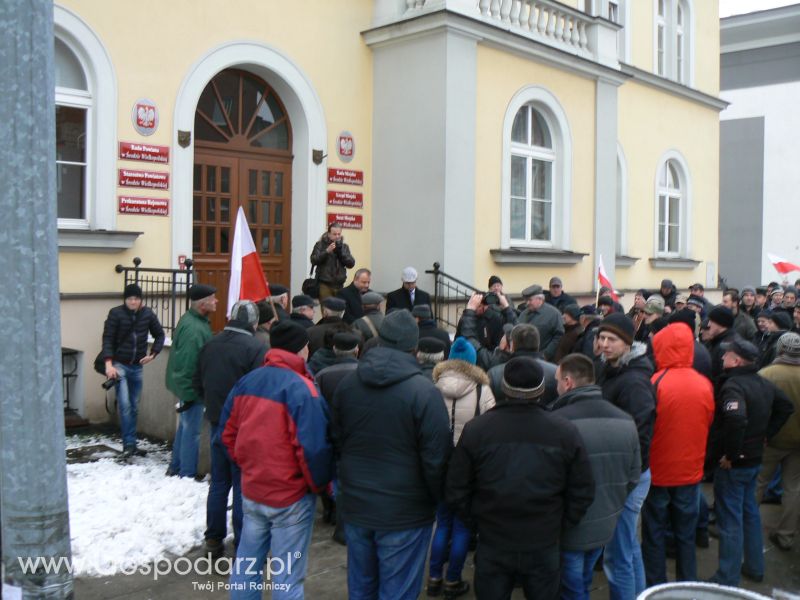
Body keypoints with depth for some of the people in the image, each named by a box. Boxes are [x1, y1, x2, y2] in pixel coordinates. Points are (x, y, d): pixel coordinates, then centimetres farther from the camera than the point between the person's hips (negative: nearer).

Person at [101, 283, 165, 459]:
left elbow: (159, 335, 12)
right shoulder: (116, 313, -9)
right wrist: (109, 364, -22)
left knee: (134, 407, 11)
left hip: (137, 366, 4)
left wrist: (153, 354, -1)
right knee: (124, 405, -14)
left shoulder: (148, 314, 0)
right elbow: (107, 339, -12)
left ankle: (131, 445, 22)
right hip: (119, 364, -4)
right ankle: (128, 445, -9)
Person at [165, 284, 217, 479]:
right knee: (191, 430, 0)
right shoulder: (193, 329, -26)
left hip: (187, 387, 11)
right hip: (192, 388, -11)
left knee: (185, 426, 21)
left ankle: (176, 468, 33)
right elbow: (187, 363, -28)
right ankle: (187, 474, 9)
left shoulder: (190, 319, 8)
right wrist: (189, 395, -23)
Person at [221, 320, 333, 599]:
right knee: (287, 577, 5)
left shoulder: (246, 382, 1)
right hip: (290, 497, -6)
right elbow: (313, 447, -23)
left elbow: (228, 433, 9)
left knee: (246, 563, 19)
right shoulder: (301, 388, -19)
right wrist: (320, 484, -6)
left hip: (251, 491, 6)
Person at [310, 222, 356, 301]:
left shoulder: (344, 246, 13)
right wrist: (327, 251, -19)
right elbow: (314, 260, -9)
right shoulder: (320, 245, 4)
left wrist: (341, 252, -9)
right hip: (324, 284, -3)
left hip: (339, 285, 3)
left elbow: (351, 264, 3)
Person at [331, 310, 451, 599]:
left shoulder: (347, 384, -1)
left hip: (355, 506, 5)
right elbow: (435, 458, -16)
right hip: (404, 513, -5)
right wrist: (440, 500, 1)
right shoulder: (424, 391, -19)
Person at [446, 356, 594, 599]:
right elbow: (583, 493, -6)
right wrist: (560, 525, 8)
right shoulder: (566, 432, -12)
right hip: (544, 549, 1)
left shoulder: (475, 429, -14)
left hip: (492, 546, 0)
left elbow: (456, 491, -7)